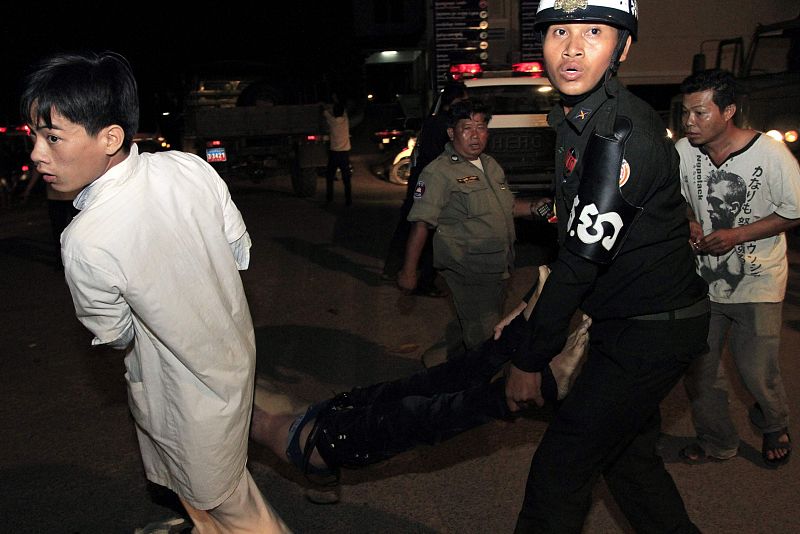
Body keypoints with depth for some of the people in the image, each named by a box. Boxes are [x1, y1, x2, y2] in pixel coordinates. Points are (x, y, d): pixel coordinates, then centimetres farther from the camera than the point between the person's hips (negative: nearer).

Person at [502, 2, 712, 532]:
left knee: (557, 473, -1)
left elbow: (583, 260, -24)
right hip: (628, 323, 10)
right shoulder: (578, 118, 6)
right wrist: (528, 306, 13)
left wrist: (530, 362, -17)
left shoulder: (621, 133, -25)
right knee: (627, 451, 24)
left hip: (651, 333, -9)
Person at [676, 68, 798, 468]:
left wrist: (737, 234, -17)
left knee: (757, 372, 2)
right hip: (702, 278, 3)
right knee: (697, 368, 7)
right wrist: (689, 223, -10)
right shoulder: (683, 151, -8)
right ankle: (717, 441, 31)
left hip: (757, 281, -3)